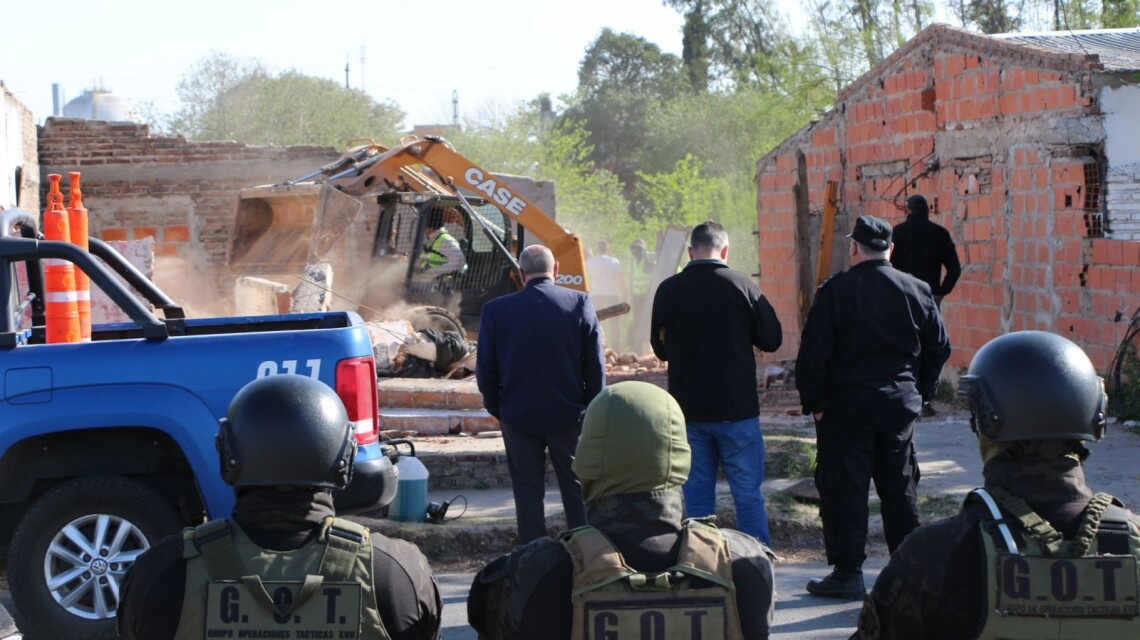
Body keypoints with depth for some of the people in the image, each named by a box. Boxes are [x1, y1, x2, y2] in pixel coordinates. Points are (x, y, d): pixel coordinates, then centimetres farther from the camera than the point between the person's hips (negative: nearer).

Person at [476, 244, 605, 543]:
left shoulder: (496, 310, -5)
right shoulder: (580, 303, -7)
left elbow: (485, 370, 0)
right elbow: (595, 366, -5)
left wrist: (496, 407, 13)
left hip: (519, 417, 0)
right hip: (570, 415, 0)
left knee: (528, 491, 8)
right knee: (577, 490, 10)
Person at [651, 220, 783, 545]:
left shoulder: (668, 290, -3)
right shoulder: (741, 285, -9)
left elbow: (660, 348, 8)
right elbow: (771, 339, -1)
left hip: (688, 409, 2)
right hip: (737, 408, -2)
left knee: (697, 494, 9)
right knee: (748, 494, 6)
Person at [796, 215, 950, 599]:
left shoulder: (835, 291, -10)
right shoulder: (917, 291, 3)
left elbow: (814, 352, -11)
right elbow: (939, 347, 10)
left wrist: (814, 402, -3)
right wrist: (920, 392, 18)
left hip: (846, 407, -4)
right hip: (900, 407, 4)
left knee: (844, 490, 2)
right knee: (900, 490, 13)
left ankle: (848, 573, 3)